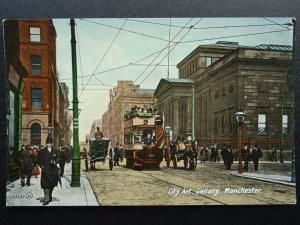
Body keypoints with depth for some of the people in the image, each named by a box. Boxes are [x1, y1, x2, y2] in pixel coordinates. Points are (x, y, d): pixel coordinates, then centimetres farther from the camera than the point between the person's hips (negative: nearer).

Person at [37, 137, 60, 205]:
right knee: (46, 185, -11)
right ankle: (46, 199, -13)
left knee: (52, 184, 11)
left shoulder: (55, 151, 8)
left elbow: (58, 159, 11)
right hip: (45, 170, -2)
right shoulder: (42, 151, 5)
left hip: (53, 170, 2)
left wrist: (55, 162, -9)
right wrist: (41, 166, -4)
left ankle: (50, 196, 29)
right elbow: (38, 160, 8)